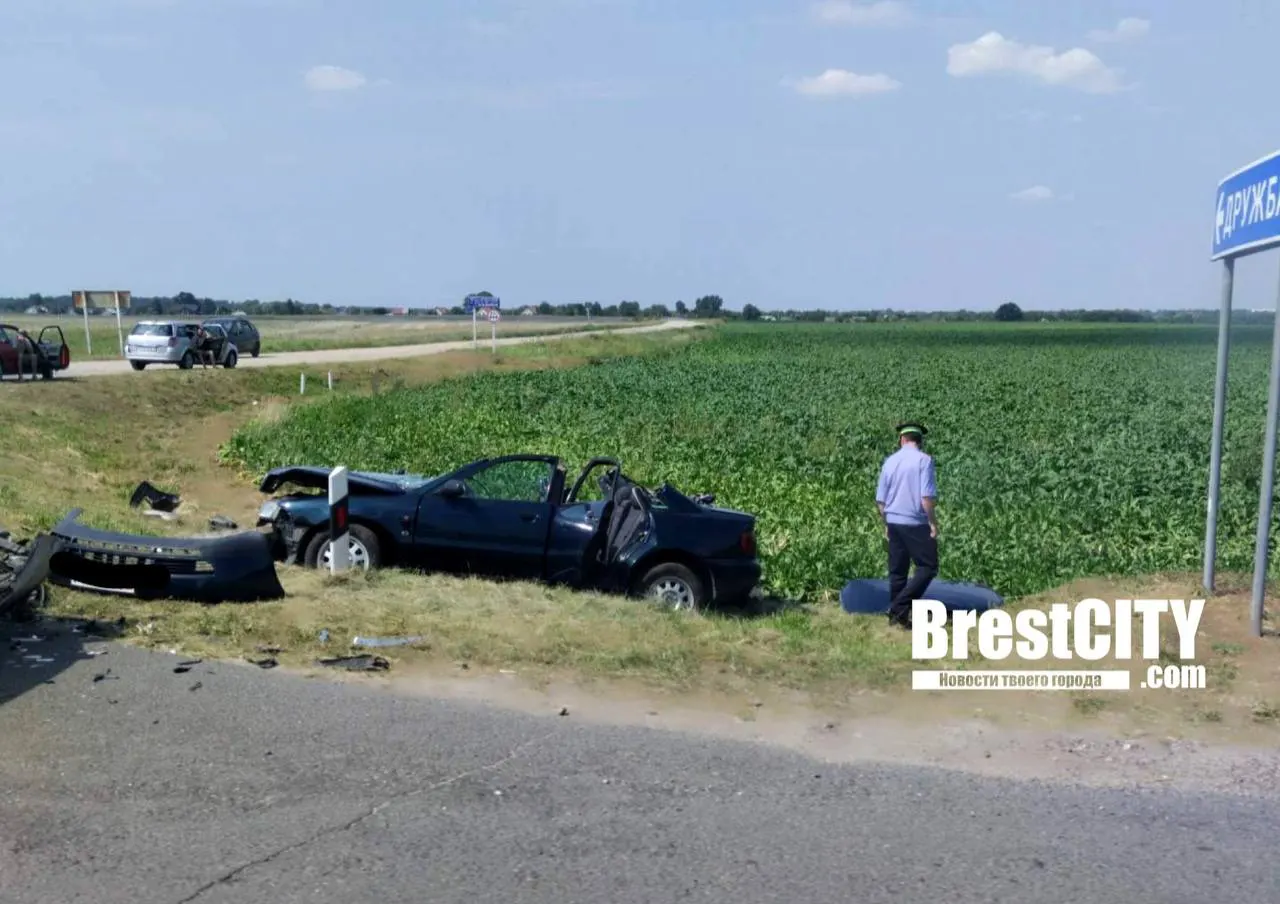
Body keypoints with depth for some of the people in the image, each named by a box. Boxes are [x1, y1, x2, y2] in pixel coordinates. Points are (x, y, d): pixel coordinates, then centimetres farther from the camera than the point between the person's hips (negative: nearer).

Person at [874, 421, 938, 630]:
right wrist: (933, 523, -7)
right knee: (928, 567, 3)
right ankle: (900, 607, -8)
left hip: (894, 523, 6)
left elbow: (880, 499, 11)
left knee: (897, 570, 12)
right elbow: (927, 497, -17)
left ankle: (896, 614, 14)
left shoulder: (890, 461, 7)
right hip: (916, 524, -6)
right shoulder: (924, 460, -9)